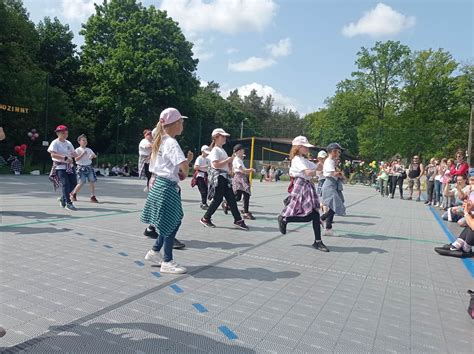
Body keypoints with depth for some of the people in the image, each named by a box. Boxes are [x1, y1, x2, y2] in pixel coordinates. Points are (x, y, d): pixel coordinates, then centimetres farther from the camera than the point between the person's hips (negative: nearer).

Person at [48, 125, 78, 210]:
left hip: (69, 166, 7)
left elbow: (75, 154, 15)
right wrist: (65, 158, -28)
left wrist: (74, 154, -9)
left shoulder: (68, 143, 13)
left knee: (74, 183, 5)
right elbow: (53, 155, -22)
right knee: (65, 184, -10)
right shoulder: (55, 143, -8)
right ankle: (68, 203, -1)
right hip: (60, 167, -7)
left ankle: (63, 198, 26)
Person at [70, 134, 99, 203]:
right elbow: (76, 159, -12)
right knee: (81, 183, -6)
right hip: (81, 168, -5)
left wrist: (93, 155, -16)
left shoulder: (89, 150, 11)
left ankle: (93, 197, 1)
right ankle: (73, 194, 19)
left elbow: (95, 156, 7)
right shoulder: (78, 150, -3)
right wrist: (83, 154, -22)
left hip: (89, 167, 5)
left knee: (92, 181, -5)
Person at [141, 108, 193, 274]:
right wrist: (190, 158, -4)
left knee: (173, 221, 18)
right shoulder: (172, 143, -16)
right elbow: (184, 166, -29)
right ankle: (167, 262, 11)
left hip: (159, 184, 10)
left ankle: (155, 251, 28)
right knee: (172, 223, 0)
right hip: (168, 187, -10)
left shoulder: (160, 141, 12)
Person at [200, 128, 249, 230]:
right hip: (218, 177, -9)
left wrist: (230, 162, 8)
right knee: (218, 199, -5)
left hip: (225, 177, 9)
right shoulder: (215, 150, -9)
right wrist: (228, 159, -17)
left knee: (231, 199, 6)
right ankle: (205, 218, 10)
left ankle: (238, 220, 9)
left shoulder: (222, 150, 20)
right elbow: (216, 165, -23)